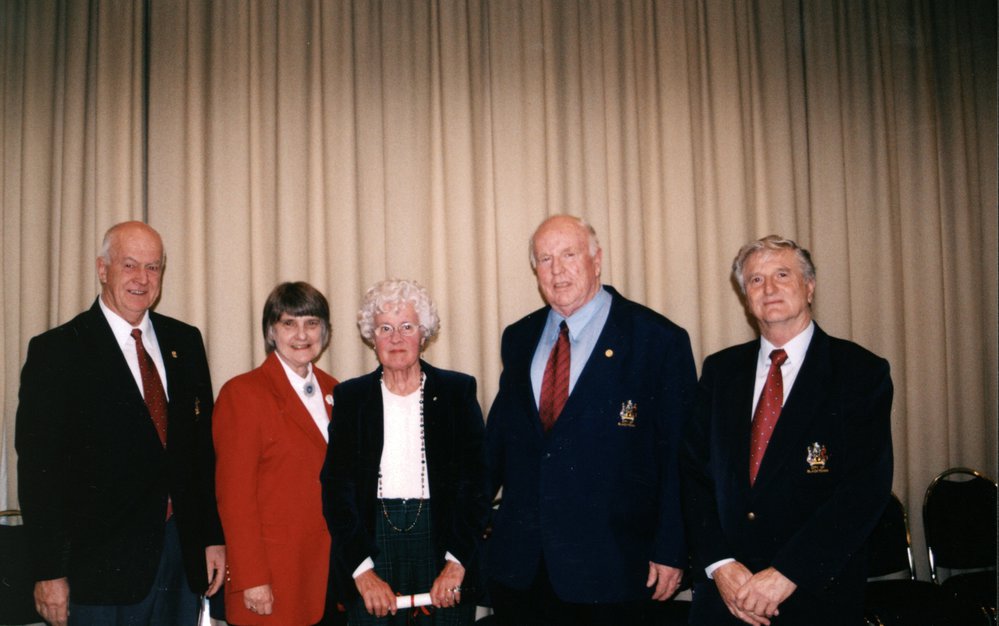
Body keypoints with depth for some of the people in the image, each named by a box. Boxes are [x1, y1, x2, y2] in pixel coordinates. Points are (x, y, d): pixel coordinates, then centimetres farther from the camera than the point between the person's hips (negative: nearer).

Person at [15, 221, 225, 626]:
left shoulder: (185, 342, 9)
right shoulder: (56, 350, -5)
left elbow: (205, 446, 10)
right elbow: (38, 468, -7)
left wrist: (213, 536, 6)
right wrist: (50, 573, -10)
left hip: (185, 554, 4)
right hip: (103, 560, -4)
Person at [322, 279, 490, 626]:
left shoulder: (458, 390, 4)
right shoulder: (350, 396, 7)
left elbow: (476, 480, 0)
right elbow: (336, 487, 1)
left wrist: (457, 562, -11)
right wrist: (362, 570, -10)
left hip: (443, 542, 0)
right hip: (371, 541, 1)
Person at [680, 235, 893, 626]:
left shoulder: (862, 372, -5)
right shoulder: (719, 370, 7)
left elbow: (866, 487, -13)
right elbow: (694, 472, 3)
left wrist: (786, 575, -18)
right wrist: (719, 564, -11)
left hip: (817, 593, -3)